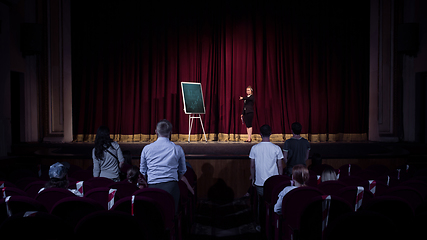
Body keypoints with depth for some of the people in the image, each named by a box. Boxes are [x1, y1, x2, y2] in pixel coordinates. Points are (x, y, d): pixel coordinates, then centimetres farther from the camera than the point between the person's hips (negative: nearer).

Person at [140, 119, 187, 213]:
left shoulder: (146, 148, 8)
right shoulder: (177, 149, 5)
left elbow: (142, 171, 17)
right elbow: (182, 171, 16)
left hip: (152, 187, 1)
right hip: (171, 186, -1)